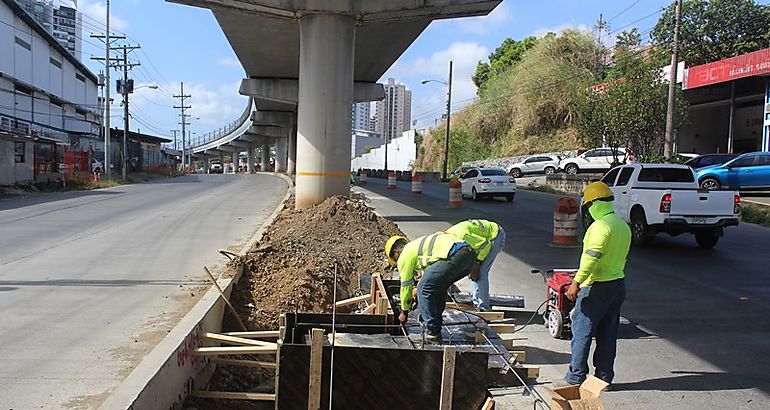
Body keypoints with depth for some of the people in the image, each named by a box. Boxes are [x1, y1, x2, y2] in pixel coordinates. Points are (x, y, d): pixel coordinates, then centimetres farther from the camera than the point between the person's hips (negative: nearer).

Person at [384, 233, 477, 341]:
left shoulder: (404, 255, 13)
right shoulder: (417, 245, 38)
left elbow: (406, 285, 18)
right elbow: (429, 274, 50)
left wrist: (404, 311, 31)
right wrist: (417, 292, 60)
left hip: (454, 256, -9)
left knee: (424, 290, 4)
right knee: (439, 287, 26)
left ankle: (432, 332, 7)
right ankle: (435, 326, 33)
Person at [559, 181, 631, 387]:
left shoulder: (601, 225, -18)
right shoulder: (623, 226, 12)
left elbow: (592, 257, -25)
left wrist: (576, 282, -25)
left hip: (597, 287, -9)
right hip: (618, 284, 9)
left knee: (582, 332, 0)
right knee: (608, 335, 13)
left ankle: (575, 378, 6)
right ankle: (604, 377, 20)